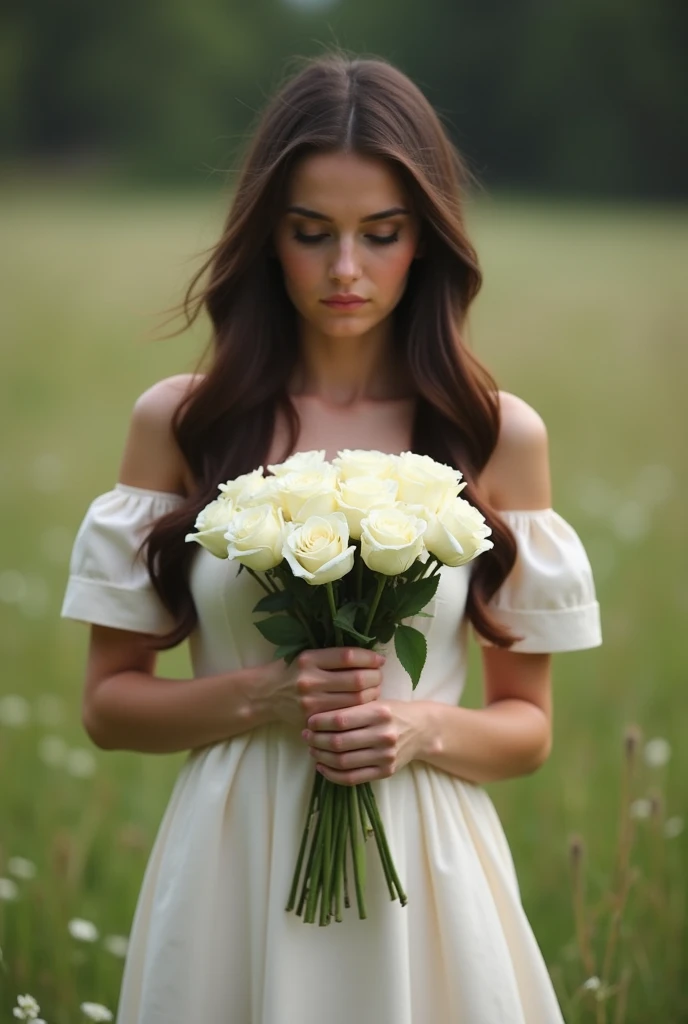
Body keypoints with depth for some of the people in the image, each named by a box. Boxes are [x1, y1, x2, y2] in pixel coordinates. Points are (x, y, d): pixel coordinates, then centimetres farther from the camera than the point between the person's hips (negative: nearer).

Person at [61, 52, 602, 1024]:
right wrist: (260, 696, -14)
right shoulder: (179, 423, -2)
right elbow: (109, 701, 2)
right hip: (229, 870, 0)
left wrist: (422, 728, -15)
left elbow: (528, 725, 5)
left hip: (426, 876, 0)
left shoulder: (499, 435, -2)